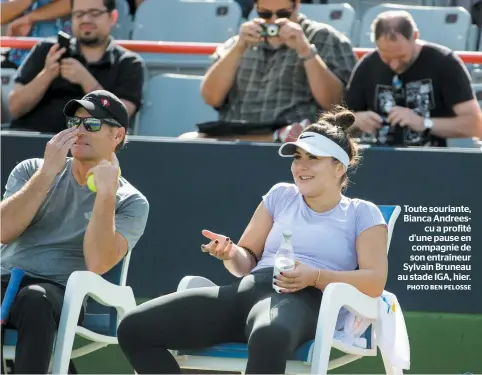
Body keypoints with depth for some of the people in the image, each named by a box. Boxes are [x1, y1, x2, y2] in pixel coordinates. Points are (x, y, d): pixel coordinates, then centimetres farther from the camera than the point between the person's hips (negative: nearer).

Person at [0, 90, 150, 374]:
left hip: (62, 295, -2)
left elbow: (97, 264, -9)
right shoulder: (32, 170, 18)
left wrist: (105, 194, -13)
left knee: (35, 299, -38)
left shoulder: (131, 202, 9)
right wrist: (47, 172, -5)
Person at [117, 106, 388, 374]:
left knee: (267, 337, -47)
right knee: (135, 328, -13)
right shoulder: (281, 195, 25)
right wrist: (231, 254, 2)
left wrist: (315, 277, -15)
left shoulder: (362, 213, 12)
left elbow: (375, 281, 0)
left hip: (302, 301, -6)